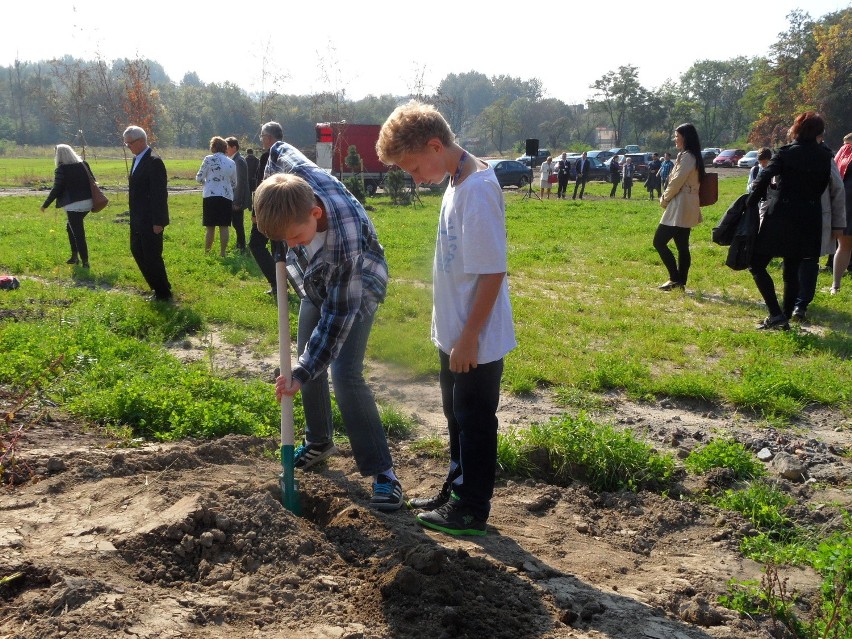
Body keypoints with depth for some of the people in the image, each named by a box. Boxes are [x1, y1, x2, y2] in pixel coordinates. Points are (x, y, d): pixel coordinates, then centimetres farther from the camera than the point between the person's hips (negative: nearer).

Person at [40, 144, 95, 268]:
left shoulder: (61, 170, -10)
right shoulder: (84, 165, 6)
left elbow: (56, 190, -10)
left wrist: (45, 204, 1)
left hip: (73, 205, -7)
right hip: (87, 203, 7)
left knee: (78, 233, -2)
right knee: (70, 226, 24)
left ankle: (85, 261, -2)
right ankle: (74, 256, 25)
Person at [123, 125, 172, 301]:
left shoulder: (153, 161, -17)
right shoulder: (137, 159, 12)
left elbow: (159, 193, -20)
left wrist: (158, 222, -21)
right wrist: (133, 216, 17)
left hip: (150, 221, -10)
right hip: (138, 219, 10)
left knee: (152, 256, -2)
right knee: (137, 251, 16)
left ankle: (163, 294, 12)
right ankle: (157, 287, 27)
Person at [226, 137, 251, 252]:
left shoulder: (239, 161, -17)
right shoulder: (234, 160, 11)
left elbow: (240, 183, -21)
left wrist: (237, 202, -21)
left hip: (237, 200, -9)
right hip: (233, 199, 9)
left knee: (238, 224, -2)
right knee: (236, 223, 16)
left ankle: (242, 247, 6)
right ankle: (240, 245, 26)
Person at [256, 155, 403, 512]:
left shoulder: (346, 244, -44)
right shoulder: (297, 174, -31)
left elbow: (338, 313, -36)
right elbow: (278, 150, -5)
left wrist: (302, 373, -34)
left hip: (357, 289, -7)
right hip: (317, 282, 7)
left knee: (344, 375, -17)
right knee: (311, 360, 13)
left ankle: (381, 472, -9)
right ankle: (319, 442, 34)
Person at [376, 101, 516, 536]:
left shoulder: (478, 190, -23)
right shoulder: (458, 182, 7)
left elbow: (493, 273, -24)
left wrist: (468, 337, -21)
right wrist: (453, 333, 18)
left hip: (476, 342, -9)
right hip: (453, 335, 9)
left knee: (474, 421, 6)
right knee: (457, 416, 21)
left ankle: (472, 510, 22)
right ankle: (456, 492, 38)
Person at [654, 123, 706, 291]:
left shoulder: (687, 156, -14)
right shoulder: (690, 156, 18)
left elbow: (676, 182, -17)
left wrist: (664, 198, -3)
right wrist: (667, 197, 10)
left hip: (680, 207, -10)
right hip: (684, 207, 10)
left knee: (659, 241, -8)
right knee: (682, 245, 9)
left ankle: (675, 279, -6)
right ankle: (680, 281, 11)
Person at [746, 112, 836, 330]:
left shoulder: (786, 153, -9)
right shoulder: (824, 156, 6)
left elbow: (763, 179, -16)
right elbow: (823, 187, 8)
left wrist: (750, 204, -7)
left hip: (782, 217, -6)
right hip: (809, 219, 6)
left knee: (757, 264, 2)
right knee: (792, 270, 13)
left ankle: (776, 314, -8)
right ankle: (785, 319, 16)